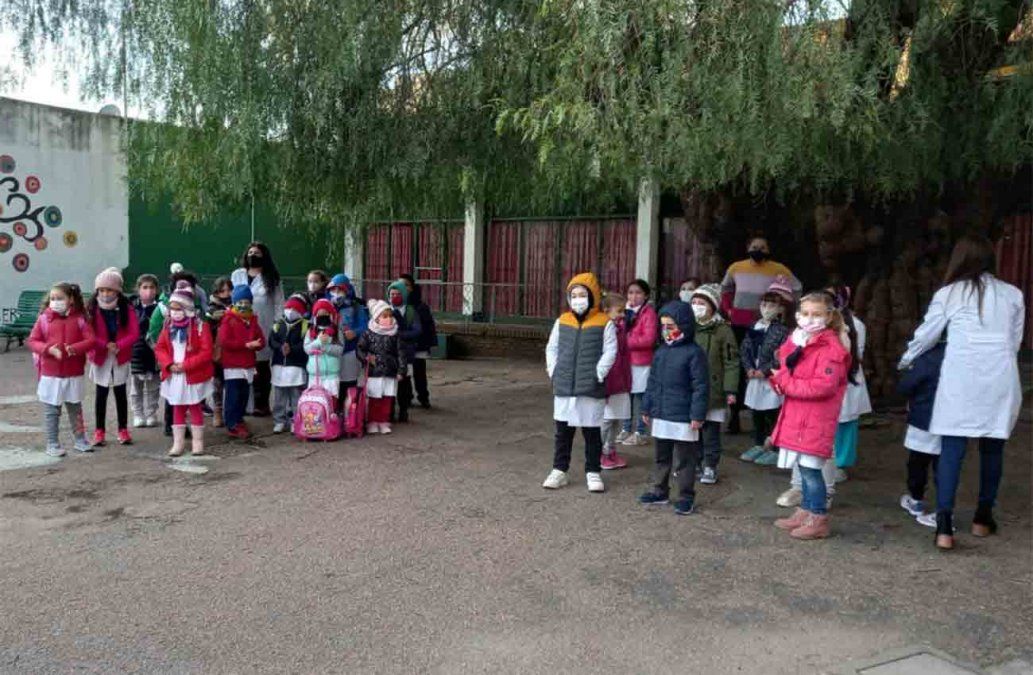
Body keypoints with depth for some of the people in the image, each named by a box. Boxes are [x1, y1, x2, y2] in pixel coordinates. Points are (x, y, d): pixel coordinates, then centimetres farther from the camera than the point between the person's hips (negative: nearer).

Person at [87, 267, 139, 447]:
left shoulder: (126, 308, -6)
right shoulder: (92, 309, -7)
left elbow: (134, 333, -9)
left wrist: (119, 346, -22)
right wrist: (106, 345, -22)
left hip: (121, 357, 0)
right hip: (100, 357, 0)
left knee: (120, 393, 9)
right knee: (101, 393, 7)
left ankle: (123, 430, 17)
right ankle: (99, 431, 15)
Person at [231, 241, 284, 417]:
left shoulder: (271, 278, 5)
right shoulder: (237, 275, 11)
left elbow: (279, 304, 3)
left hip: (263, 328, -2)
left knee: (262, 366, 5)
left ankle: (262, 404, 12)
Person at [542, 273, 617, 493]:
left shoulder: (605, 323, -3)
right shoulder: (562, 321, 7)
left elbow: (610, 351, -6)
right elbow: (551, 348, 12)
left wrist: (598, 374, -12)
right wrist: (554, 371, 2)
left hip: (591, 388, -3)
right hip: (564, 386, 3)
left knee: (592, 431, 7)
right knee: (563, 430, 11)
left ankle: (593, 472, 19)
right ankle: (559, 470, 21)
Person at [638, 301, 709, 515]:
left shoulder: (694, 352, -12)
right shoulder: (661, 351, 9)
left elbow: (701, 386, -14)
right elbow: (653, 382, 14)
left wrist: (697, 415, -17)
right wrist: (647, 407, 13)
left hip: (683, 419, -7)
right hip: (660, 416, 7)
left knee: (683, 460, 4)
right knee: (661, 457, 18)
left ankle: (686, 497, 15)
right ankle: (658, 491, 30)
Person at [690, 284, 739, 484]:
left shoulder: (722, 330, -7)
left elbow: (731, 362, -8)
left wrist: (730, 390, -12)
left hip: (712, 392, -4)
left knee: (710, 432, 4)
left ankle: (710, 467, 16)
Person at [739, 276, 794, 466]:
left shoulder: (782, 331, -10)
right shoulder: (754, 327, 8)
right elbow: (744, 349, 7)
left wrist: (764, 371, -17)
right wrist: (749, 368, -6)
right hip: (754, 378, 6)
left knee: (773, 415, 1)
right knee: (756, 414, 15)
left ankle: (774, 449, 11)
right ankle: (758, 446, 28)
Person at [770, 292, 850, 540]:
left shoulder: (830, 348, -15)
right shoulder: (797, 343, 12)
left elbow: (824, 386, -23)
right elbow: (785, 371, 19)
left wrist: (786, 384, -16)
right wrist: (780, 380, -5)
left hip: (816, 420, -8)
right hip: (797, 417, 8)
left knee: (810, 468, -4)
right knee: (805, 468, 17)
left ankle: (819, 520, 7)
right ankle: (805, 512, 29)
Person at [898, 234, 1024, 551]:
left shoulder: (949, 293, 3)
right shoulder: (1012, 294, 8)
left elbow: (925, 336, 11)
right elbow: (1015, 341, 13)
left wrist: (905, 361, 29)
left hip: (961, 378, -2)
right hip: (1000, 379, 2)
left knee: (952, 448, -1)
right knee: (992, 448, 14)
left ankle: (945, 526, -7)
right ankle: (983, 518, 26)